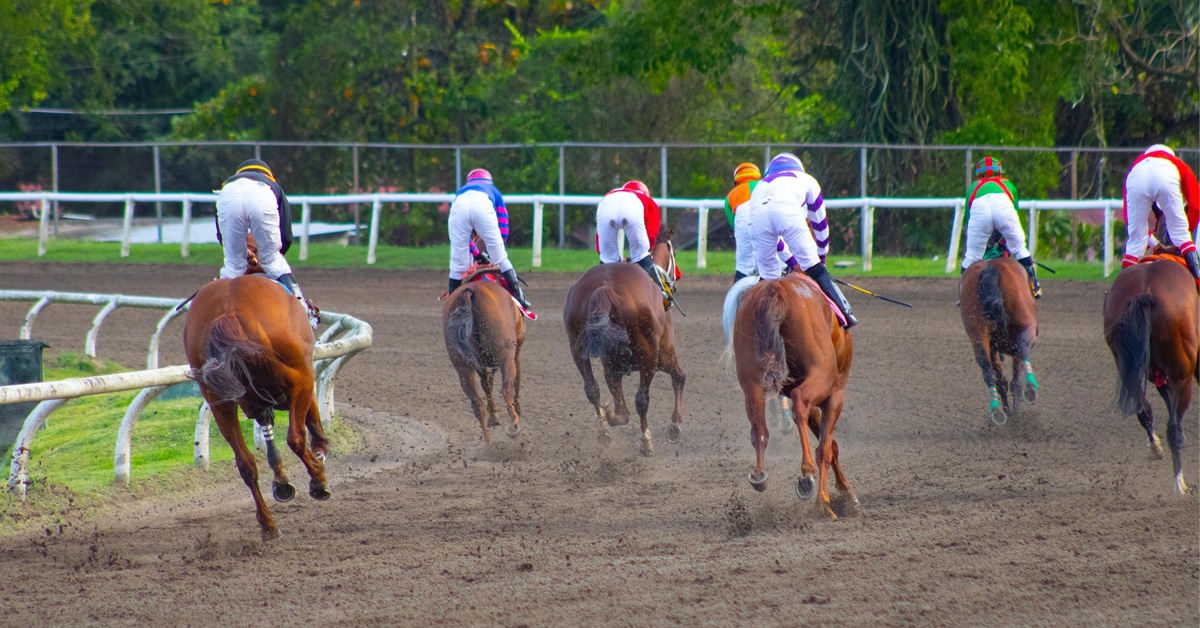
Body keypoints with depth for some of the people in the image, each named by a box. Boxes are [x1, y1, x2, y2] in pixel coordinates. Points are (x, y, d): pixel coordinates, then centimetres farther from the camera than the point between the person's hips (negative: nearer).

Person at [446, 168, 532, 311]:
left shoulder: (461, 191, 46)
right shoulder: (493, 191, 42)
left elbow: (461, 235, 45)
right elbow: (503, 230, 35)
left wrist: (476, 253, 52)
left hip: (459, 207, 1)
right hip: (483, 207, -1)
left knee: (457, 264, 10)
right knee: (501, 259, 11)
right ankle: (520, 299, 9)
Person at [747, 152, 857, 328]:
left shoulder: (762, 184, 44)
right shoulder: (806, 181, 38)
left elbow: (770, 235, 47)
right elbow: (820, 224, 41)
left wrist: (792, 261, 54)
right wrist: (822, 256, 53)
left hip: (758, 214, 2)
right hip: (788, 210, -2)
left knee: (767, 274, 16)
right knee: (814, 267, 6)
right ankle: (844, 315, 2)